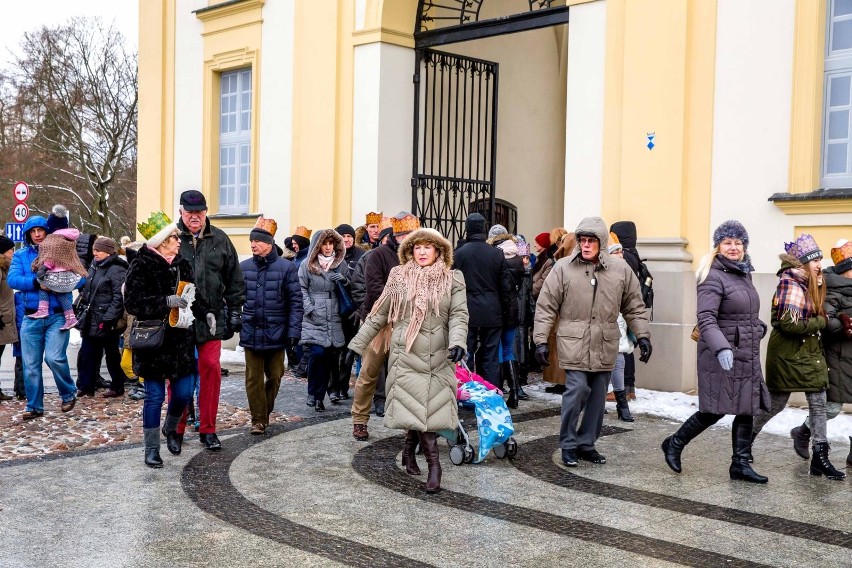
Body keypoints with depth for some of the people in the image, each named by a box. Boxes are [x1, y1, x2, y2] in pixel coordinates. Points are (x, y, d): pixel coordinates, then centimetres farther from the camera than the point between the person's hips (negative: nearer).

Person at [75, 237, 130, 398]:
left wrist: (108, 318, -23)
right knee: (88, 353, 10)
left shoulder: (117, 270, -14)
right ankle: (85, 386, 18)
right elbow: (86, 289, 23)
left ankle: (117, 387, 17)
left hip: (107, 323, -8)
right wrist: (83, 309, 17)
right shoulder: (94, 266, 12)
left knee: (112, 355, 4)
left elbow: (119, 297, -19)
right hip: (91, 321, 8)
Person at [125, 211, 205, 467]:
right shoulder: (141, 266, -9)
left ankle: (171, 430, 37)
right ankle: (152, 448, 16)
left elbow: (194, 296, 18)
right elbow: (133, 302, -17)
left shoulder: (182, 264, 8)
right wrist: (166, 302, -27)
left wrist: (205, 313, 0)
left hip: (181, 340, 5)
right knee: (155, 396, 2)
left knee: (183, 393, 7)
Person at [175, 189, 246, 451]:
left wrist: (235, 310, 9)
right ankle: (177, 428, 19)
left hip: (211, 318, 2)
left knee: (211, 369, 1)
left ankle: (208, 429, 13)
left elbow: (234, 279, 12)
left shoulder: (219, 240, 7)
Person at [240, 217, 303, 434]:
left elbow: (295, 302, -5)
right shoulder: (243, 267, 2)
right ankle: (258, 419, 16)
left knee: (274, 376, 11)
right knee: (254, 378, 5)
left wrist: (293, 331, -11)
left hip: (276, 334, -1)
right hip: (251, 334, 1)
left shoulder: (286, 268, -5)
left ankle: (265, 411, 34)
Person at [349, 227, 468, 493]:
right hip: (406, 354, -1)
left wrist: (457, 342, -22)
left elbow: (459, 315, -3)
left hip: (438, 357, 1)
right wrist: (357, 345, 9)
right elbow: (378, 315, 9)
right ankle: (433, 463, 7)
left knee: (426, 408, 2)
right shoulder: (399, 277, 5)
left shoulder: (452, 279, 5)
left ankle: (409, 451, 23)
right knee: (415, 408, -4)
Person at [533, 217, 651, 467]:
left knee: (597, 396, 10)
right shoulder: (564, 267, -5)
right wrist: (540, 340, -4)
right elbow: (546, 307, -1)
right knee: (577, 390, -12)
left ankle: (586, 443, 25)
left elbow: (634, 307, 11)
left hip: (604, 347, 4)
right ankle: (568, 445, 5)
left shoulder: (620, 269, 3)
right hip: (574, 344, -3)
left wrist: (643, 335, 4)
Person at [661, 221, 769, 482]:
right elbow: (706, 319, -23)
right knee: (715, 410, -5)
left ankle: (741, 464, 16)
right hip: (721, 356, -8)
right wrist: (721, 348, -35)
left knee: (747, 409, 7)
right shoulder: (714, 277, -13)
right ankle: (674, 444, 14)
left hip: (747, 356, 8)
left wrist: (758, 327, 17)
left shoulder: (745, 274, 14)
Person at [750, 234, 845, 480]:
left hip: (810, 353, 8)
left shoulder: (813, 284, 10)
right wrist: (820, 322, -14)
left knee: (819, 403, 4)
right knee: (777, 403, 5)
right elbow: (789, 323, -24)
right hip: (788, 355, -8)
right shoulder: (790, 284, -18)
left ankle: (820, 457, 9)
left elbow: (816, 315, 16)